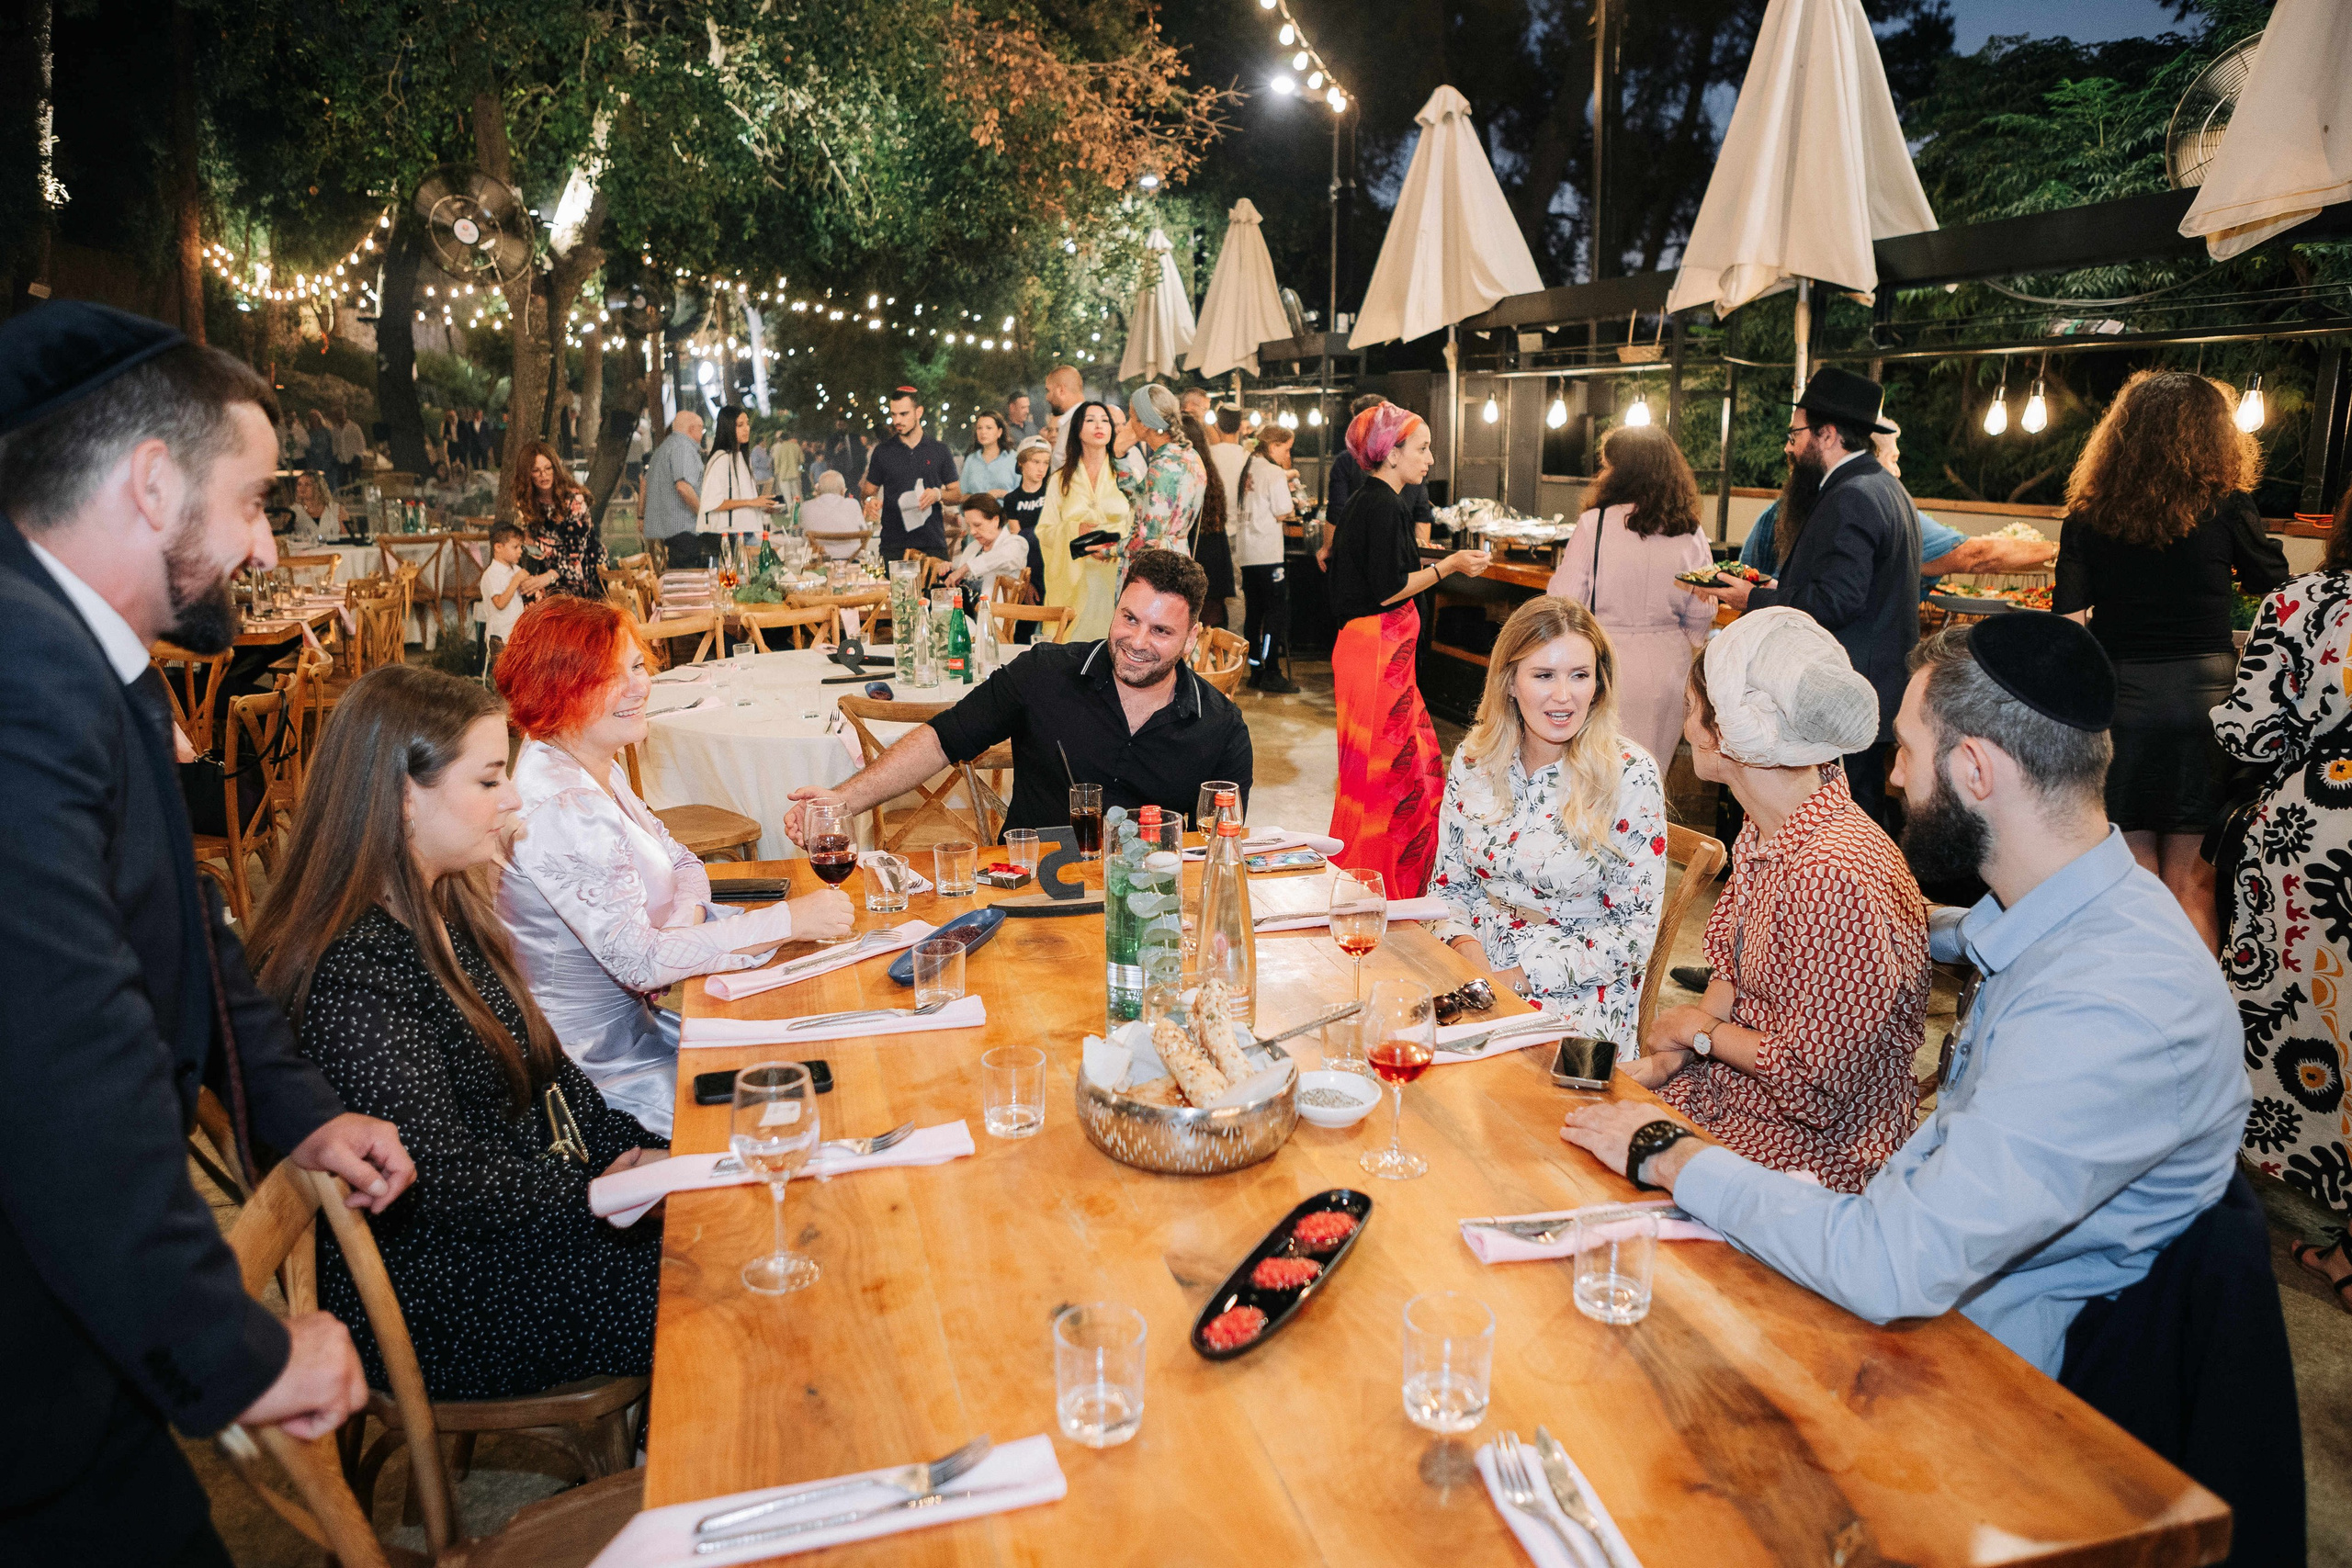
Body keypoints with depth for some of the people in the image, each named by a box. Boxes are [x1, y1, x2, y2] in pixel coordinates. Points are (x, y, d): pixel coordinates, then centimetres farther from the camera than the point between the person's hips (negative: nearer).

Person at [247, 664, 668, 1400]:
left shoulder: (444, 910, 5)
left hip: (533, 1196, 9)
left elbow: (542, 1069, 11)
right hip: (432, 1295, -9)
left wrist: (641, 1157, 0)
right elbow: (446, 1184, -23)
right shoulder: (353, 977, -25)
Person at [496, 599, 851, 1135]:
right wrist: (790, 920, -28)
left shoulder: (596, 765, 3)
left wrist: (684, 920, -15)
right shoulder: (560, 807, -28)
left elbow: (682, 862, 8)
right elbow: (639, 961, -31)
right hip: (593, 1064, -9)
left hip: (632, 1013, 9)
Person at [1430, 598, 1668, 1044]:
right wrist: (1464, 944, -11)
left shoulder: (1630, 776, -11)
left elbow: (1636, 927, -10)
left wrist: (1523, 977, -16)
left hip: (1580, 991, -4)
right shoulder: (1473, 759, 1)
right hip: (1476, 968, 4)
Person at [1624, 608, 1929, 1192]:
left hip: (1822, 1143, -8)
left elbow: (1817, 1084, -26)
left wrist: (1699, 1029, -10)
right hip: (1732, 1079, 8)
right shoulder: (1766, 830, -1)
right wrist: (1668, 1056, -3)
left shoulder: (1832, 875, -31)